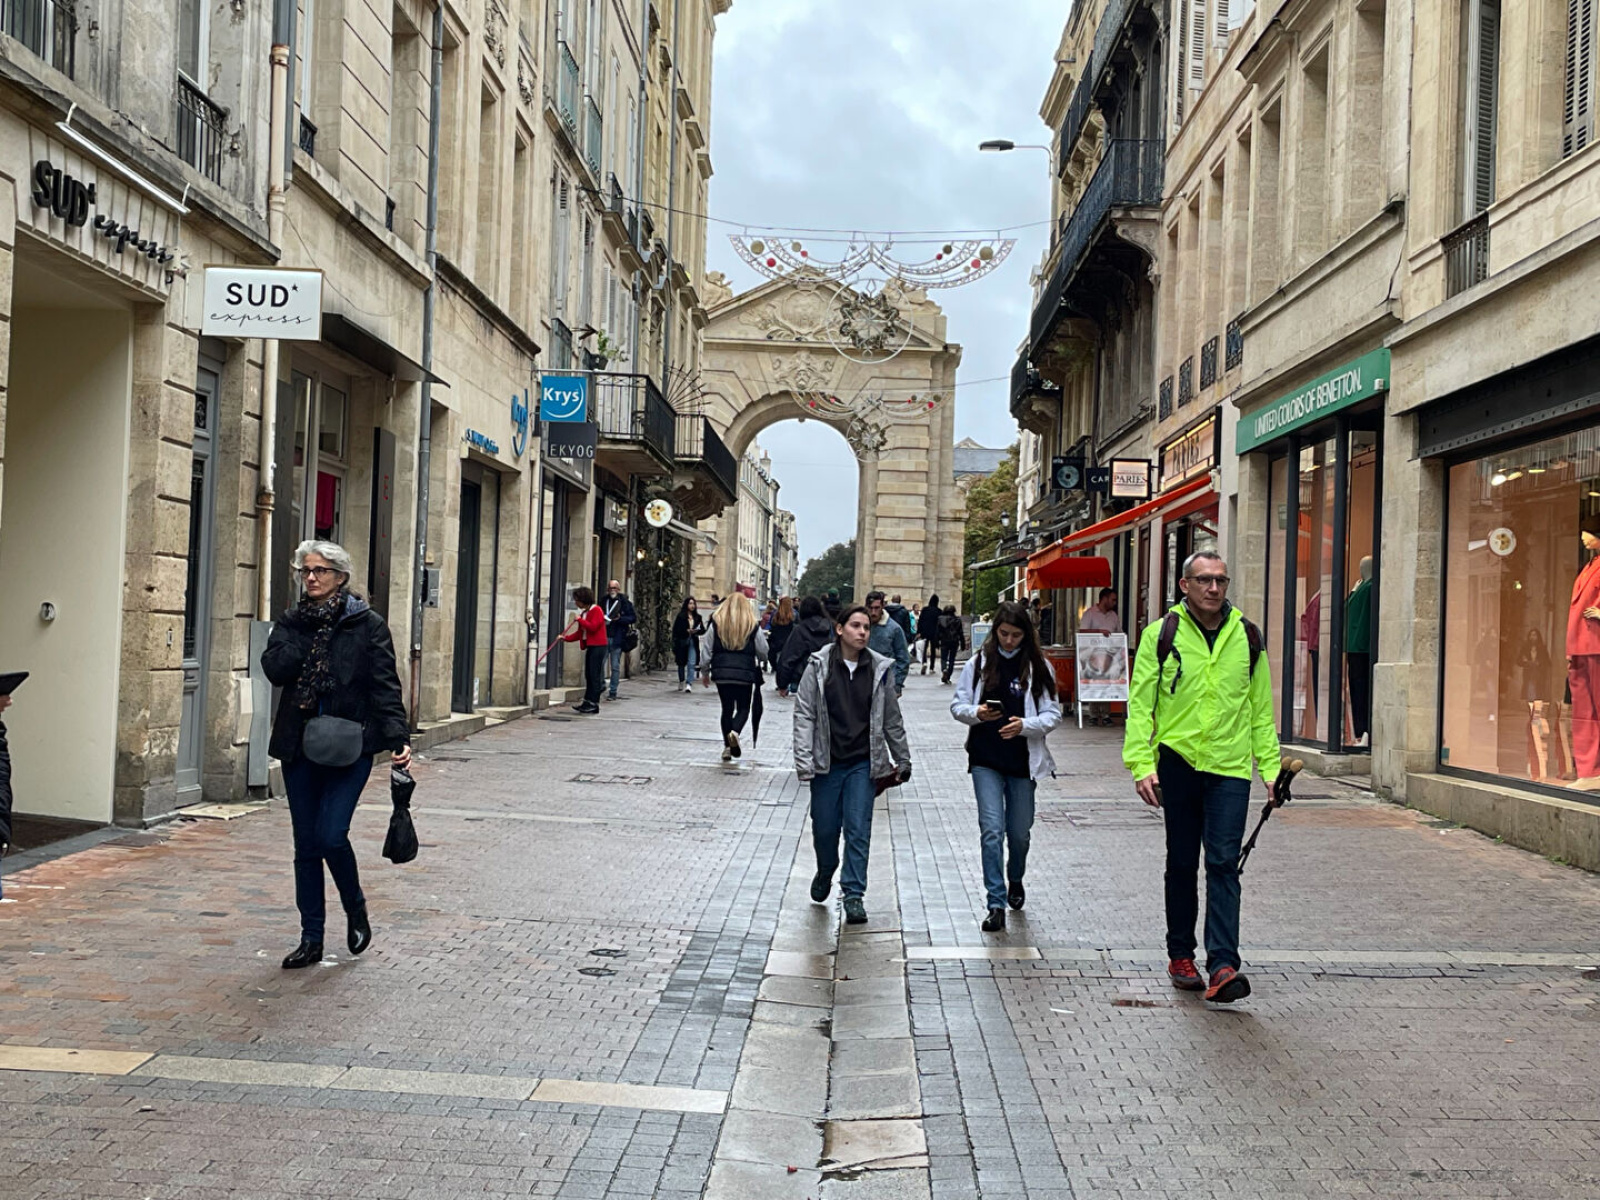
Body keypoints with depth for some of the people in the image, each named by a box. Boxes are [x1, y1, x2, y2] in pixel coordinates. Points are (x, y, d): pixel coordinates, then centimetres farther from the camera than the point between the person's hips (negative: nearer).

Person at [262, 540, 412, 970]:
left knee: (331, 836, -13)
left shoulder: (368, 625, -2)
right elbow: (274, 668, -7)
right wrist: (312, 634, -13)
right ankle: (311, 939, 17)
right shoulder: (292, 622, 9)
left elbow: (385, 686, -7)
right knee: (306, 846, 7)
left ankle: (356, 910, 15)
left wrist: (399, 738, -19)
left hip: (350, 747, -4)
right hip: (299, 747, 4)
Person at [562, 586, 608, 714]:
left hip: (598, 646, -9)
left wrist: (580, 620, -15)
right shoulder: (584, 612, 17)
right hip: (589, 646, 9)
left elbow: (593, 627, -21)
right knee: (589, 675, 9)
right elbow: (580, 633, 18)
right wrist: (566, 638, 9)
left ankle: (593, 704, -7)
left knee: (594, 675, -8)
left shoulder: (596, 610, -9)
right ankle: (587, 704, 11)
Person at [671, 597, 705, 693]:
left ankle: (689, 684, -16)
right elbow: (676, 630, -5)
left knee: (691, 664, -12)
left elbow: (703, 630, 9)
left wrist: (696, 631, -11)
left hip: (693, 643, 1)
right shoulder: (680, 616, -2)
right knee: (682, 663, 12)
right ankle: (681, 682, 30)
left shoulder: (698, 617, 7)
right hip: (682, 642, -1)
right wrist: (687, 631, -16)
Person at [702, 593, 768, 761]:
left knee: (727, 708, 13)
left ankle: (727, 747, 12)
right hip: (745, 674, -1)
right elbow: (763, 652, 4)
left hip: (722, 673, 2)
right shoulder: (753, 627, -1)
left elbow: (706, 651, 3)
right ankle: (735, 732, -20)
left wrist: (705, 672, 15)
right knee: (743, 708, 9)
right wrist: (758, 663, 26)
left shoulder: (715, 624, 1)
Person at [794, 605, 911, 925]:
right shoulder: (819, 665, -4)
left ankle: (854, 893, 4)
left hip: (863, 763, 0)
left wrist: (903, 760, 14)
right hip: (827, 762, 0)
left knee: (858, 830, -4)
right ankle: (825, 873, 38)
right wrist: (804, 760, -11)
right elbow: (804, 713, -4)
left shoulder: (880, 669, 1)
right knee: (824, 828, 9)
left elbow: (891, 719, 9)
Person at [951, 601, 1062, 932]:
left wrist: (1025, 725, -19)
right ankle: (996, 904, -6)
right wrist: (976, 713, -17)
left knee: (1019, 831, 11)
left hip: (1023, 760, 0)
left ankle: (1015, 880, 42)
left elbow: (1053, 714, -1)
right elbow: (957, 706, 5)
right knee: (992, 829, -9)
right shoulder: (978, 663, 1)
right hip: (985, 759, 0)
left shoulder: (1038, 667, -1)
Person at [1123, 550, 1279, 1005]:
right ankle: (1180, 955, 24)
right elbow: (1141, 703, -1)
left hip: (1230, 766, 0)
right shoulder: (1161, 635, 0)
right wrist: (1142, 764, -10)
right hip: (1177, 761, 0)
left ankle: (1223, 965, -13)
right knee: (1182, 864, 10)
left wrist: (1270, 767, 7)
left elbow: (1261, 708, 12)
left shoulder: (1247, 637, 7)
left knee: (1223, 863, -9)